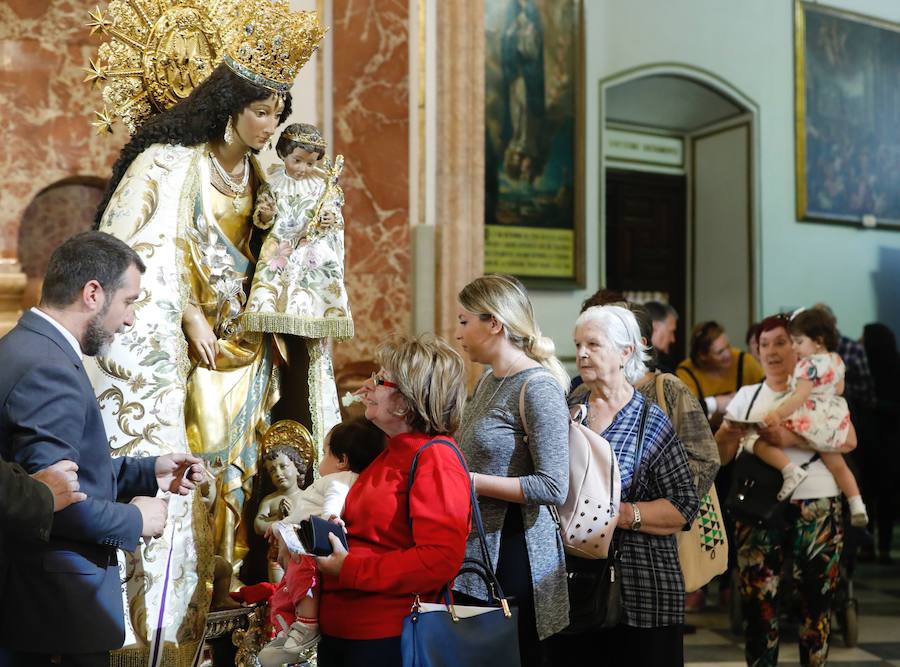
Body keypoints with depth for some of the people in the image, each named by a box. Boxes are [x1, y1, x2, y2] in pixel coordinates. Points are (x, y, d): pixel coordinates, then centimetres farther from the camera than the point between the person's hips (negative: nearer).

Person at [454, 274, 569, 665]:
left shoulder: (538, 388, -15)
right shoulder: (489, 379, 12)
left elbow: (554, 488, -21)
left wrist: (473, 482, -18)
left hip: (514, 549, -8)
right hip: (478, 545, 8)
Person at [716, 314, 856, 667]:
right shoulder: (747, 396, 12)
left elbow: (849, 440, -11)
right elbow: (720, 456, 7)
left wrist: (791, 438, -23)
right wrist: (727, 435, -16)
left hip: (816, 508, -2)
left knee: (816, 600, 1)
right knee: (758, 601, -2)